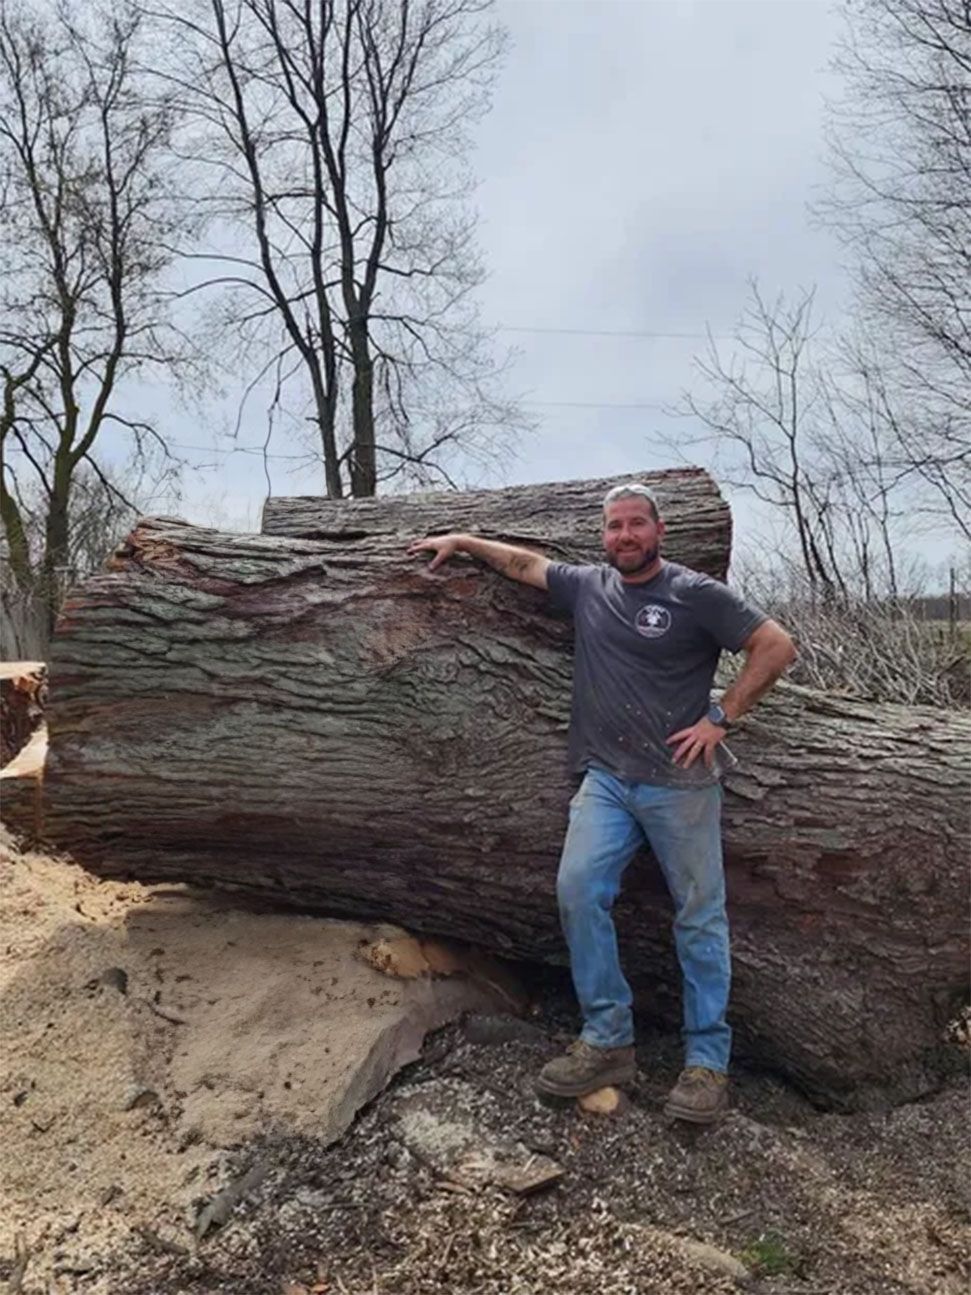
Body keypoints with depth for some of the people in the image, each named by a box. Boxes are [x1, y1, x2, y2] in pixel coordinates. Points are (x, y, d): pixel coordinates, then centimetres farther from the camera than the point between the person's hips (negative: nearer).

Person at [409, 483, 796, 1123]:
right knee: (579, 888, -11)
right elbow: (527, 562, 27)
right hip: (607, 779, 4)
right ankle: (607, 1041, 0)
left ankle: (708, 1061, 11)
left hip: (680, 782, -4)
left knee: (700, 916, 2)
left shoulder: (697, 594, -4)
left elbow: (777, 646, -6)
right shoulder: (588, 585, 11)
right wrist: (463, 541, 29)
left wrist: (720, 718, -8)